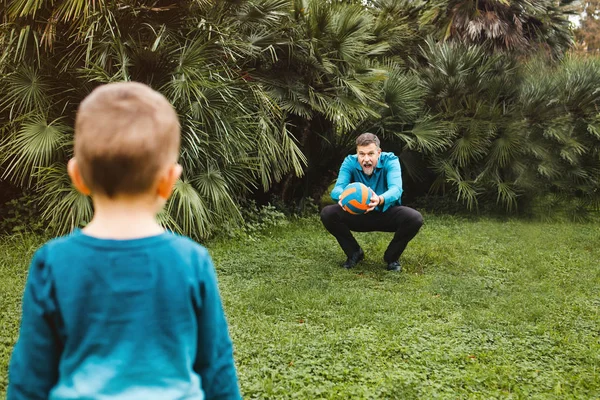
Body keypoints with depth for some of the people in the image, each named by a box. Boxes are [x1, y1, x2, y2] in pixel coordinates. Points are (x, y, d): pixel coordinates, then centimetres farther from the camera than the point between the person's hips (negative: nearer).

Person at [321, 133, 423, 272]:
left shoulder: (390, 161, -20)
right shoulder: (350, 162, -15)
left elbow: (396, 189, -37)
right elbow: (337, 188, -28)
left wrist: (380, 200, -61)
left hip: (386, 213, -1)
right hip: (358, 215, 1)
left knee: (415, 218, -30)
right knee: (327, 214, -23)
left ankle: (392, 256, -2)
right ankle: (354, 253, 1)